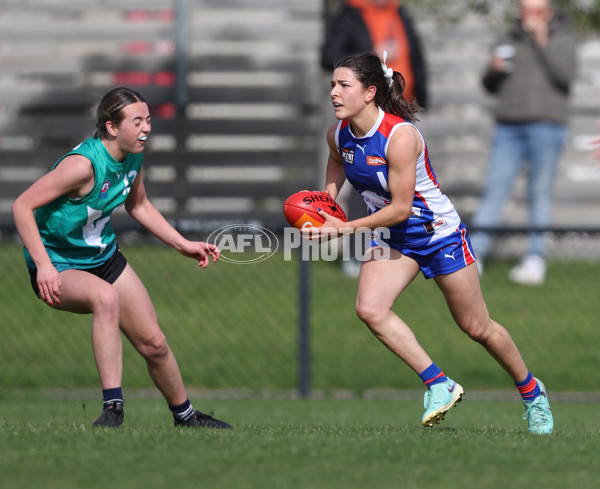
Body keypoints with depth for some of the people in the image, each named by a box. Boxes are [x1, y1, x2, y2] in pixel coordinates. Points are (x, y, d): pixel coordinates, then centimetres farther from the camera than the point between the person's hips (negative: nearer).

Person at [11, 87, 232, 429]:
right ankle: (113, 406, -38)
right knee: (105, 297, -40)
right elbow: (23, 206, -29)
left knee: (153, 343, 6)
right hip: (58, 266, -8)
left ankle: (185, 417, 30)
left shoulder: (133, 156, -5)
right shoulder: (84, 164, -30)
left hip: (105, 256, 8)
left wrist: (183, 244, 11)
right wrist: (44, 266, -34)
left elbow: (138, 205, 15)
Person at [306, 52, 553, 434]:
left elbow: (400, 208, -27)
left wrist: (346, 229, -27)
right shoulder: (338, 134, -9)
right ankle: (439, 384, -13)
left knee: (478, 328, 7)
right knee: (370, 308, -22)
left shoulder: (400, 136, -30)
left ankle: (531, 391, 31)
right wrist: (325, 203, 4)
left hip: (438, 232, -6)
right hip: (392, 240, 6)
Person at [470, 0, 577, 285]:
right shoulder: (510, 40, 17)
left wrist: (542, 41, -11)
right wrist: (494, 70, -2)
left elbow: (565, 75, -11)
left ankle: (536, 259, 0)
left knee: (540, 192, -3)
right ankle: (474, 255, -10)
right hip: (508, 127, 3)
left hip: (546, 125, -3)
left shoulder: (561, 40, 7)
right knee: (495, 188, -6)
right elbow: (491, 87, 20)